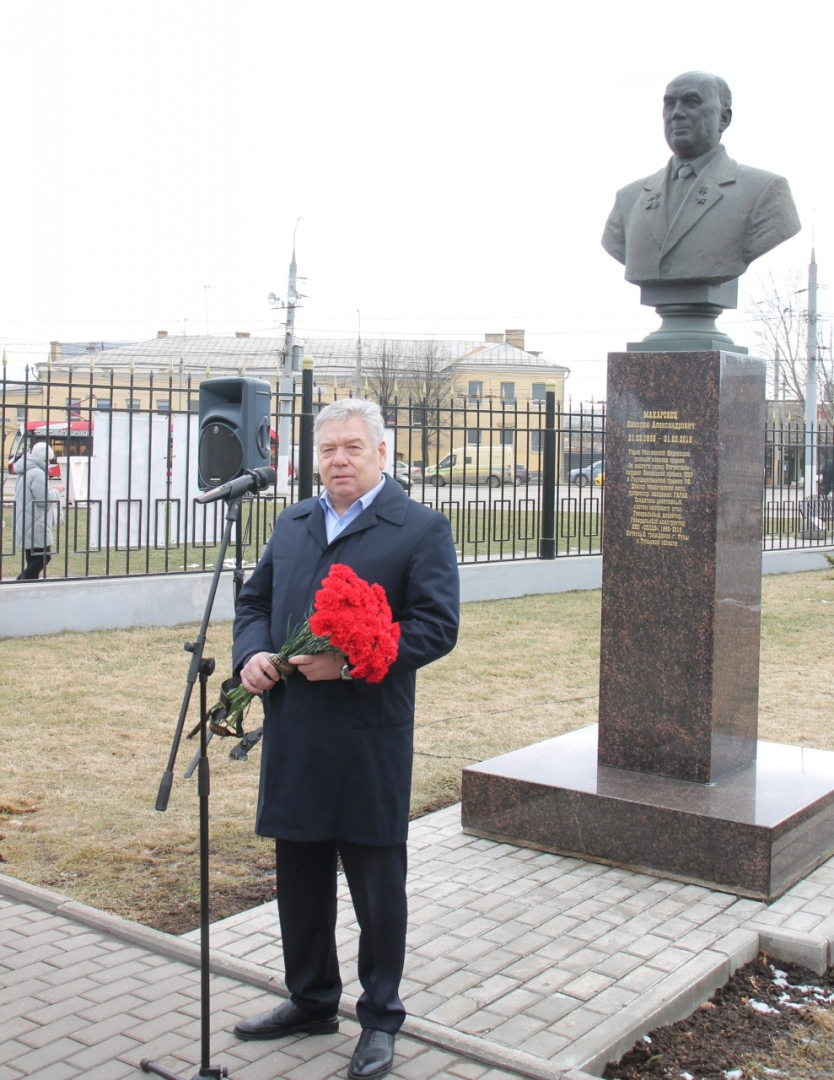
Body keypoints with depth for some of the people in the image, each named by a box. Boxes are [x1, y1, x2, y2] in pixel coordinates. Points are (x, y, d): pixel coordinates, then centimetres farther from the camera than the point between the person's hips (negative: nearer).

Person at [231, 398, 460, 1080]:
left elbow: (436, 627, -11)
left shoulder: (420, 530, -3)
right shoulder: (293, 525, 15)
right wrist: (251, 653, -1)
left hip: (371, 737, -5)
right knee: (299, 877, 17)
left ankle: (380, 1018, 24)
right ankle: (312, 1000, 36)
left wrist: (348, 661, -20)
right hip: (292, 736, 6)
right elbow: (254, 600, 21)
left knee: (377, 883, 7)